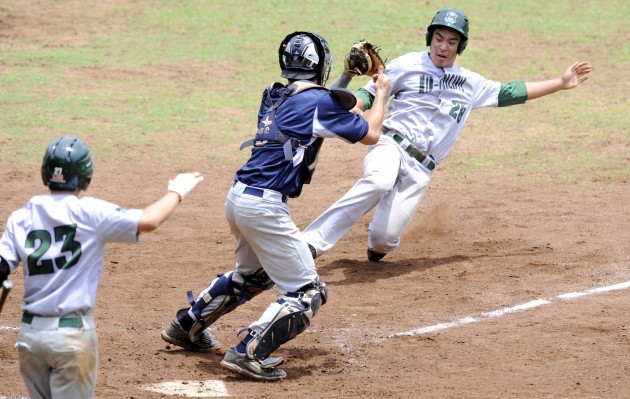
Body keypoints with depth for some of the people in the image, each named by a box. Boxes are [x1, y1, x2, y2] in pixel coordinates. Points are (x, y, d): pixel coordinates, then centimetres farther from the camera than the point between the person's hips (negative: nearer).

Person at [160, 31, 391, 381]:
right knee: (309, 293, -3)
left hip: (239, 196, 9)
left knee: (254, 273, 33)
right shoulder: (317, 100, -9)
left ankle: (186, 326, 40)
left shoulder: (274, 97, 13)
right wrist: (382, 92, 15)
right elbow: (370, 134, 0)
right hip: (265, 205, -9)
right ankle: (249, 353, -17)